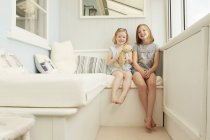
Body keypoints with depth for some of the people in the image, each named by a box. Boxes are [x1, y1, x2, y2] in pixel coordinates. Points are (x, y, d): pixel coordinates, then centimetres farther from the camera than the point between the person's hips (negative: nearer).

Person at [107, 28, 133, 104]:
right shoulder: (112, 48, 8)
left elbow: (131, 61, 12)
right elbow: (108, 62, 5)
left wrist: (128, 59, -11)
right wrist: (115, 58, -13)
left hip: (126, 69, 2)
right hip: (115, 69, -1)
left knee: (129, 75, -33)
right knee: (119, 74, -36)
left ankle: (122, 96, -42)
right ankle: (113, 95, -43)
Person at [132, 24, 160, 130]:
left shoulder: (155, 46, 13)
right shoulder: (136, 46, 13)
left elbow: (156, 64, 4)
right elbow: (134, 63, 2)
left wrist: (149, 71, -16)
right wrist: (142, 72, -15)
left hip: (150, 71, 1)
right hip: (138, 70, 0)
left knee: (152, 84, -34)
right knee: (142, 85, -34)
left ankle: (148, 117, -35)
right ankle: (149, 117, -24)